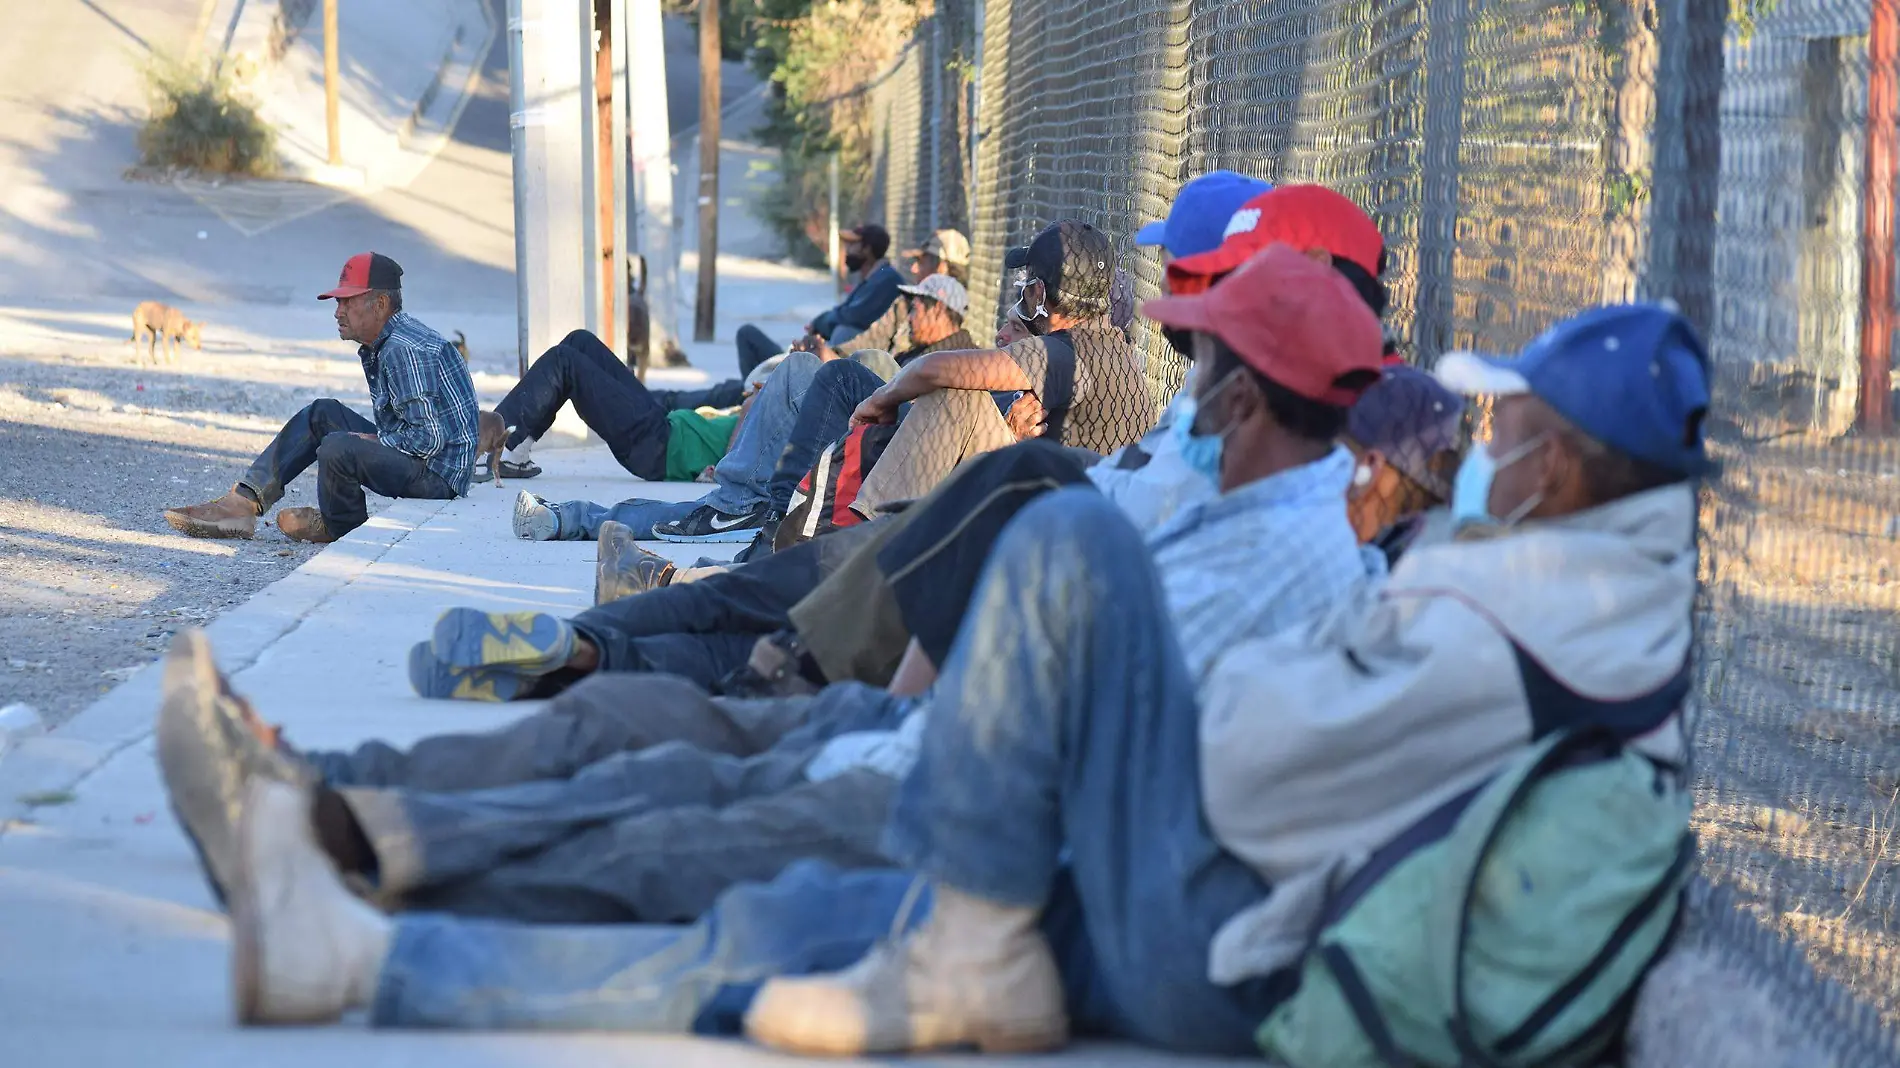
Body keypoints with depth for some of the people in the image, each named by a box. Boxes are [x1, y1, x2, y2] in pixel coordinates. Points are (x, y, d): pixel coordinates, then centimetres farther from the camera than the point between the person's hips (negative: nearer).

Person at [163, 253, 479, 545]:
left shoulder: (405, 350, -21)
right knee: (322, 415, 13)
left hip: (437, 474, -11)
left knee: (338, 447, -30)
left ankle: (340, 527, 2)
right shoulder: (378, 346, 12)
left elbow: (429, 438, -25)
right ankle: (243, 504, 4)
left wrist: (370, 441, -14)